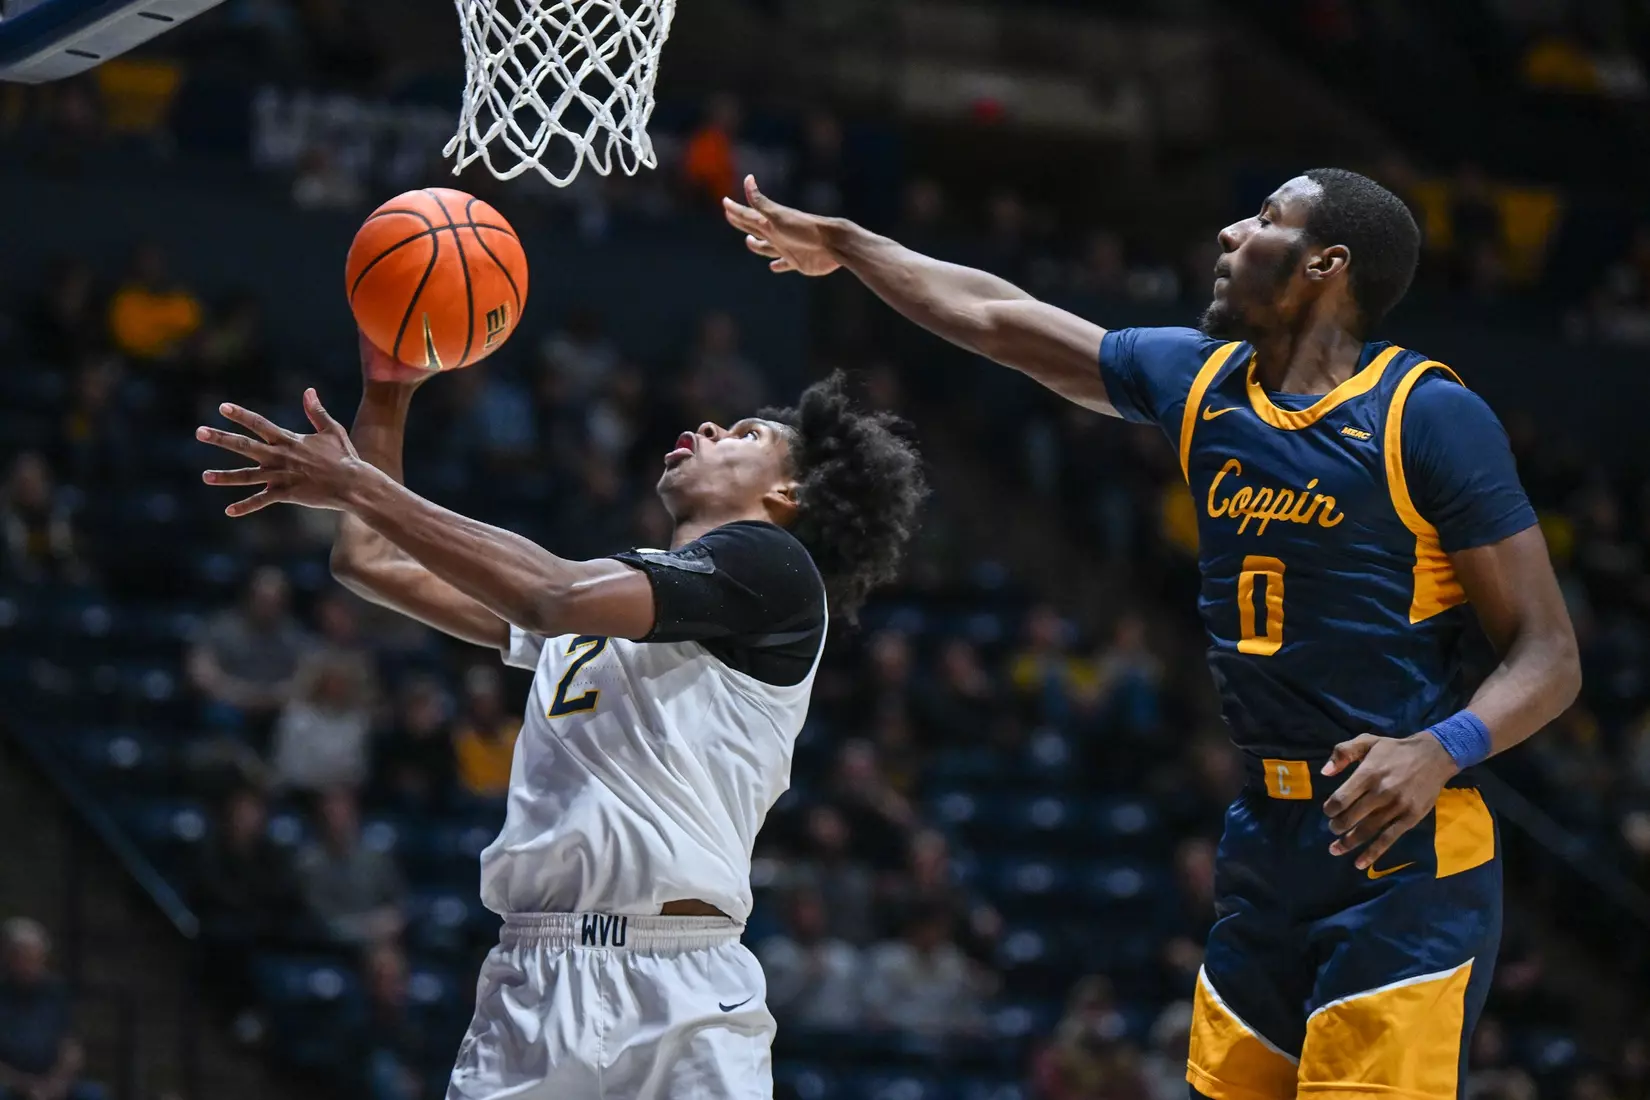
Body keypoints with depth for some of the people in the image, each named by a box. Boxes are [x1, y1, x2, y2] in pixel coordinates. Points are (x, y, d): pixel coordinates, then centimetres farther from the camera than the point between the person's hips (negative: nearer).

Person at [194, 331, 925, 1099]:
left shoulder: (772, 566, 2)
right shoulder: (604, 582, 26)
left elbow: (551, 598, -13)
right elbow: (370, 564, 30)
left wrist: (358, 486, -10)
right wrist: (384, 398, 22)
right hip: (531, 986, 6)